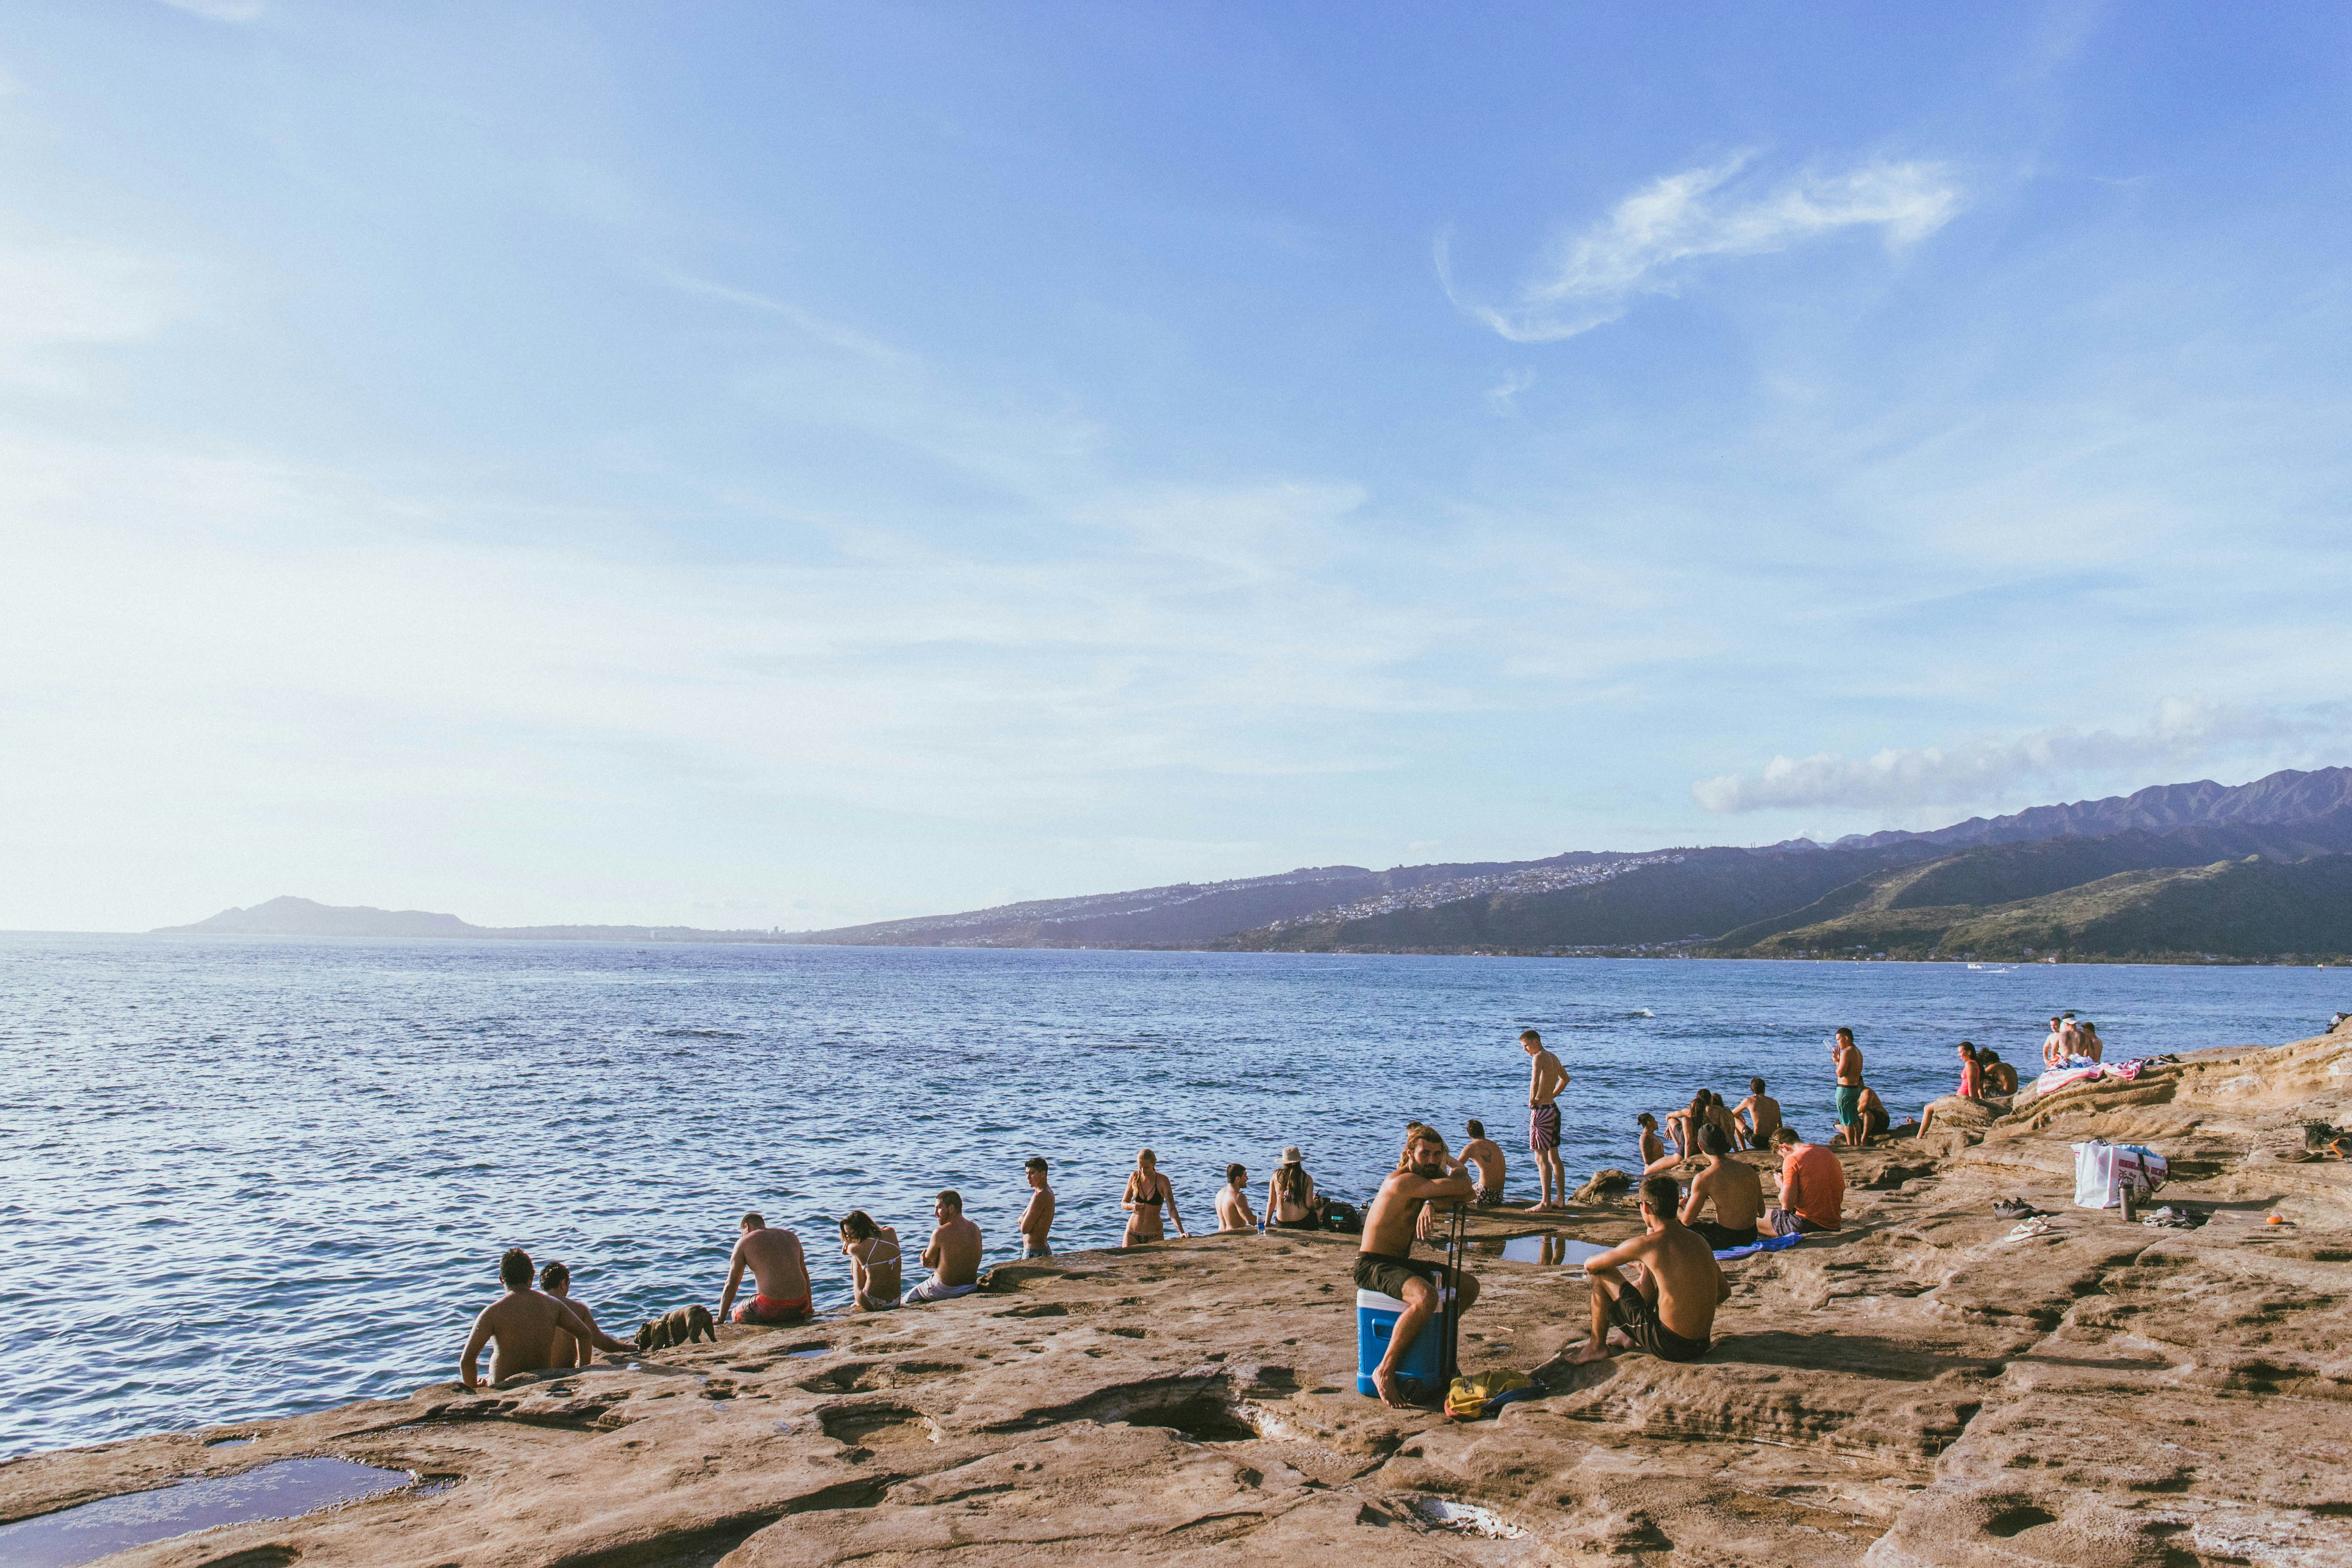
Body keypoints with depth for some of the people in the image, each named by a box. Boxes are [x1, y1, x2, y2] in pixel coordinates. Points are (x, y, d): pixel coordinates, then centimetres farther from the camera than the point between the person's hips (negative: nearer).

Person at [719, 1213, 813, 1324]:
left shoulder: (744, 1243, 4)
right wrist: (810, 1307, 32)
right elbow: (805, 1274, 22)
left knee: (736, 1314, 24)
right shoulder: (791, 1237, 16)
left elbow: (731, 1285, 4)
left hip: (771, 1310, -4)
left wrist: (720, 1319, 12)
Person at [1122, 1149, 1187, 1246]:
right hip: (1132, 1234, 2)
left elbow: (1172, 1210, -17)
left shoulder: (1163, 1181, -11)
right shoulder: (1135, 1177, -2)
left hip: (1155, 1236, -2)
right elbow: (1123, 1204, 7)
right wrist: (1132, 1206, -15)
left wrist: (1182, 1233, -28)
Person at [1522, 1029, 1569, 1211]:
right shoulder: (1553, 1058, 14)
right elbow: (1565, 1079, 32)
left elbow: (1535, 1082, -31)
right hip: (1553, 1109, 9)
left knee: (1541, 1158, -6)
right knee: (1554, 1157, 15)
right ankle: (1561, 1199, 19)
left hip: (1542, 1112, -9)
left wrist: (1532, 1100, -16)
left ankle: (1546, 1201, -6)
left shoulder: (1539, 1057, -14)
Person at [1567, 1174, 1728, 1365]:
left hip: (1668, 1346, -7)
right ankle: (1634, 1338, 38)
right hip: (1701, 1347, 7)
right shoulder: (1699, 1240, 5)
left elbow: (1590, 1265, -2)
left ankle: (1597, 1346, 18)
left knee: (1602, 1275, 5)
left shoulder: (1646, 1244, -13)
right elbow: (1724, 1292, 17)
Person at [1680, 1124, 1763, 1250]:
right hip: (1750, 1237, 6)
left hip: (1725, 1240, -6)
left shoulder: (1703, 1179, -16)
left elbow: (1687, 1220, -10)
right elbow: (1761, 1213, 10)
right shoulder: (1750, 1171, 1)